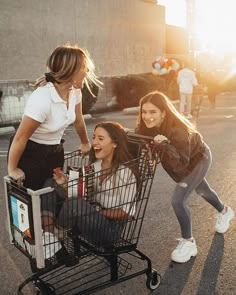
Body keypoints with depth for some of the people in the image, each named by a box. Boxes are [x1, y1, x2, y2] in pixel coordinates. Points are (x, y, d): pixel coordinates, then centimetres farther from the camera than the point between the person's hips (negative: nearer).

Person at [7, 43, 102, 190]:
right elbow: (20, 138, -22)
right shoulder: (42, 99, -31)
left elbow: (78, 121, 10)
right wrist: (12, 169, -13)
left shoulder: (75, 91, -9)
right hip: (30, 153, -6)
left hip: (55, 151, 7)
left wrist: (85, 143, 23)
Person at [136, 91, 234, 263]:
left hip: (198, 159, -7)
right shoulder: (147, 127, -23)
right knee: (201, 191, 29)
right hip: (182, 163, 8)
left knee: (178, 200, -18)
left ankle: (189, 243, 6)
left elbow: (181, 164, -43)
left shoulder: (177, 130, -42)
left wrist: (164, 145, -55)